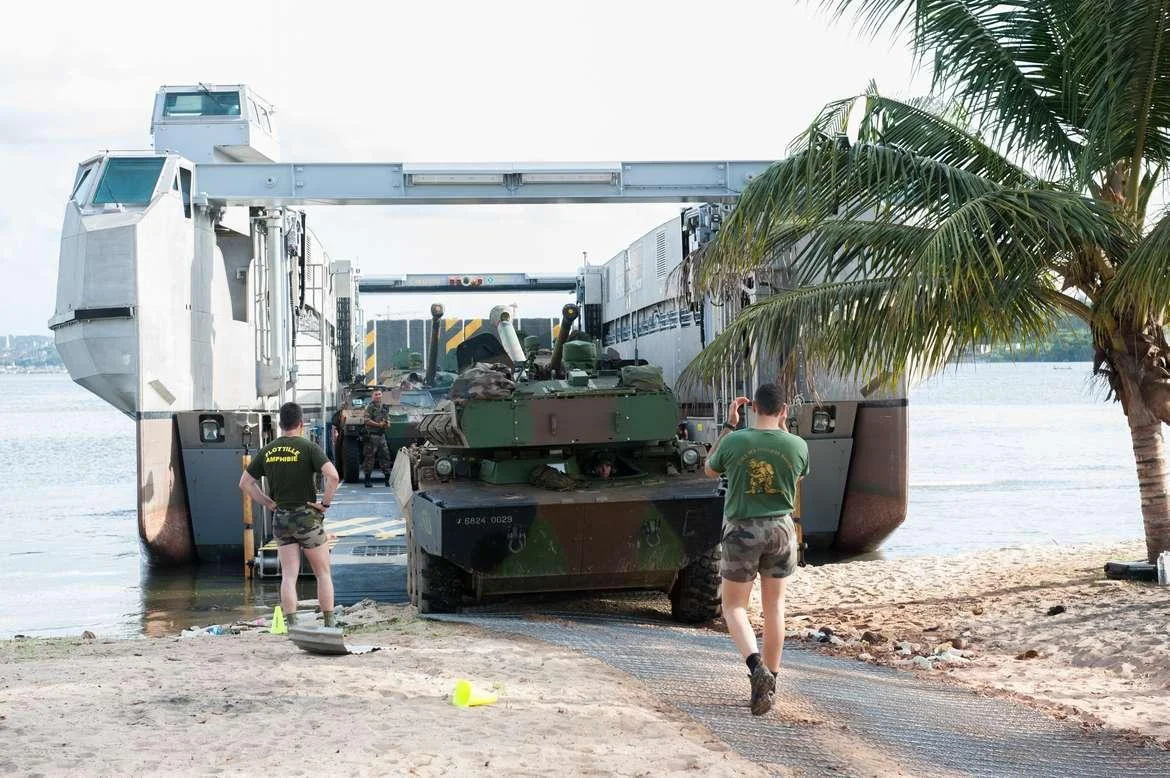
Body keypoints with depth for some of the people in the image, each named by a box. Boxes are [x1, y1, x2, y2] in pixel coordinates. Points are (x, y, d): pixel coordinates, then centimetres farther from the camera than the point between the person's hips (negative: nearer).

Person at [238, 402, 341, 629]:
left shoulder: (267, 451, 5)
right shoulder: (308, 448, -9)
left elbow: (245, 483, 10)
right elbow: (333, 476, -22)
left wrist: (269, 503, 10)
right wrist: (325, 502, -10)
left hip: (280, 518, 4)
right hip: (307, 516, -4)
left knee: (288, 576, 3)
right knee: (323, 573, 9)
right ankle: (329, 626, 10)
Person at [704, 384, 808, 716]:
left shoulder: (734, 442, -13)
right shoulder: (797, 445, -9)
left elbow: (710, 469, 8)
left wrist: (728, 425, 9)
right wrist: (783, 428, 15)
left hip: (742, 530, -2)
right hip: (781, 529, 2)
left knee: (734, 606, 9)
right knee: (774, 606, 15)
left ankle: (756, 665, -16)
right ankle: (770, 681, 20)